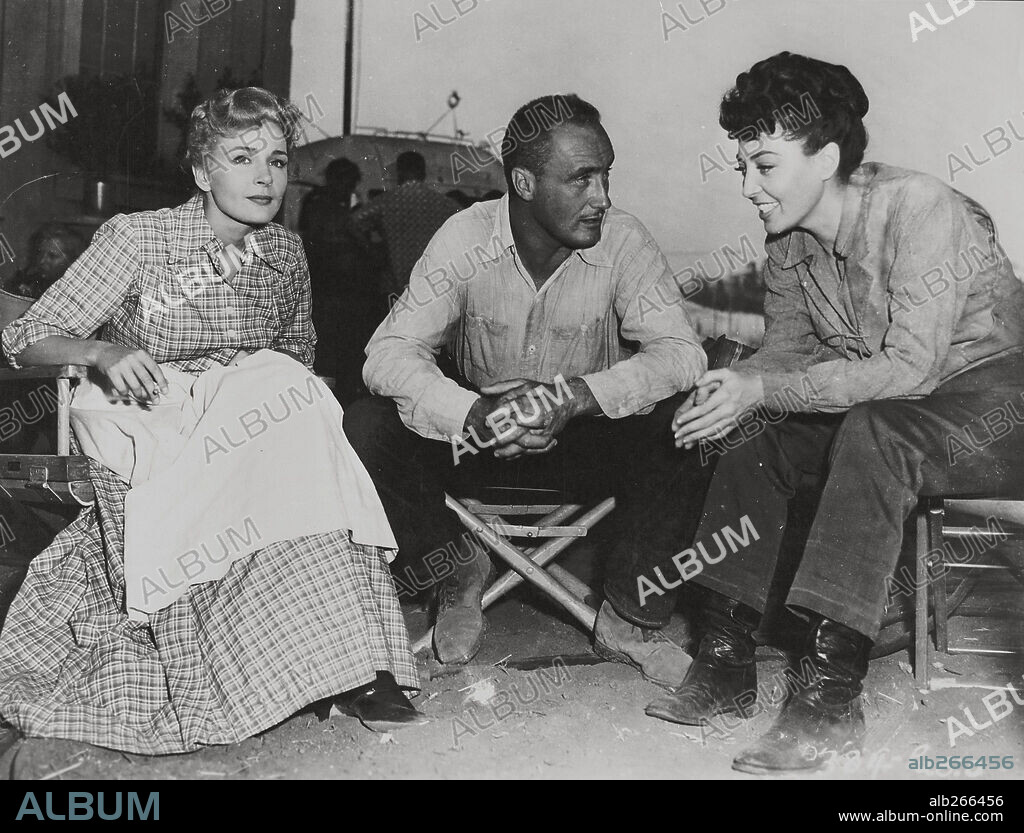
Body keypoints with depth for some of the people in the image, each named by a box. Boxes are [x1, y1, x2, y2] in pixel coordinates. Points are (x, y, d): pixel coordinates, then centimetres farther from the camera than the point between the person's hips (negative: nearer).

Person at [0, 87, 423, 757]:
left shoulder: (286, 252, 8)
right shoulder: (136, 238, -6)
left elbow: (298, 351, 26)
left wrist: (276, 389, 0)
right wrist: (103, 352, -28)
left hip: (254, 423, 5)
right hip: (152, 438, -5)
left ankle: (356, 673, -27)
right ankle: (351, 673, -30)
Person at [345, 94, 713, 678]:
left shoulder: (623, 242, -14)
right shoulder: (466, 238, -14)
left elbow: (681, 352, -21)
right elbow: (390, 351, -18)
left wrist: (578, 396, -38)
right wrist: (475, 415, -37)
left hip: (589, 440, 0)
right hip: (480, 439, 1)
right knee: (367, 428, -23)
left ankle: (631, 618, -9)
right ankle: (459, 569, 3)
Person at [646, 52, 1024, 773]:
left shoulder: (921, 211, -25)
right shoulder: (789, 237, -2)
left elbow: (910, 367, -32)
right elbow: (789, 349, 6)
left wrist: (763, 389, -33)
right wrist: (733, 390, -17)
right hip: (874, 408, 8)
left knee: (872, 431, -36)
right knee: (757, 436, -11)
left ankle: (832, 694, -35)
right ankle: (727, 665, -8)